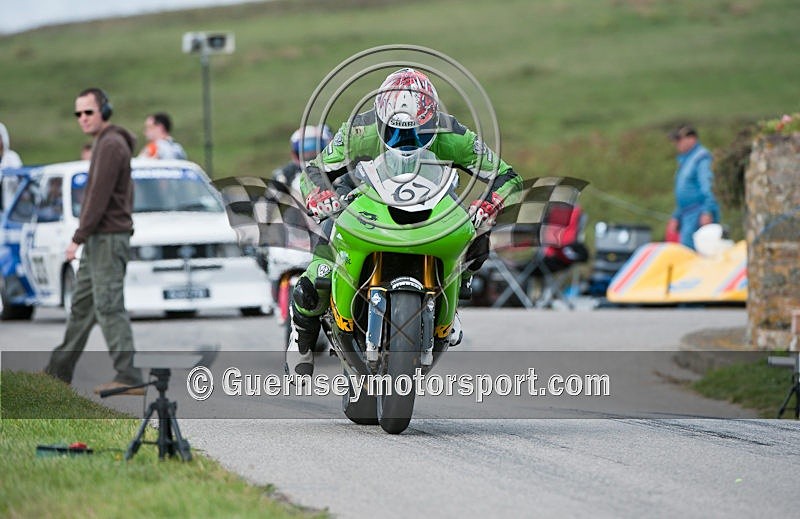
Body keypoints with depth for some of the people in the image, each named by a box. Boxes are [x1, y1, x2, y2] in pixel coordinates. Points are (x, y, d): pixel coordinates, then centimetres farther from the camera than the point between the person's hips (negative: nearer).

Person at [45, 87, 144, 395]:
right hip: (99, 241, 10)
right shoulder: (108, 143, 19)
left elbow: (99, 197, -20)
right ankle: (59, 371, 21)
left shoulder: (110, 145, -14)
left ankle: (128, 378, -15)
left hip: (107, 239, -10)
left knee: (109, 306, -12)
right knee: (82, 305, 14)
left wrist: (78, 237, -19)